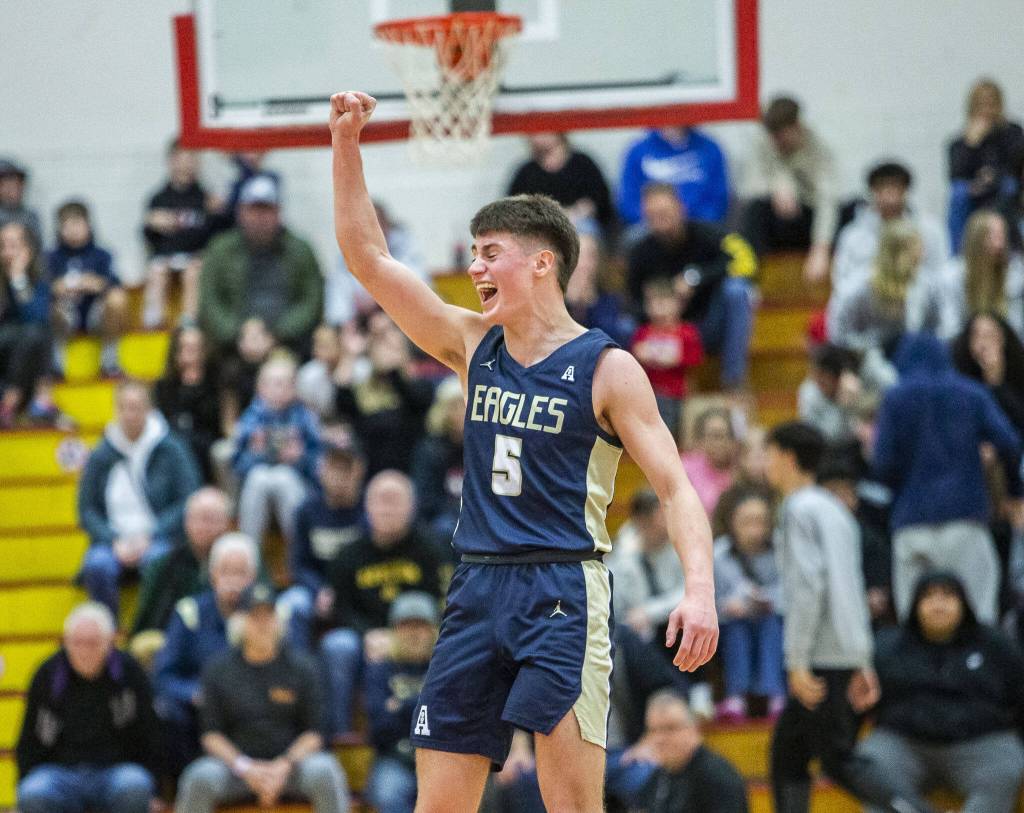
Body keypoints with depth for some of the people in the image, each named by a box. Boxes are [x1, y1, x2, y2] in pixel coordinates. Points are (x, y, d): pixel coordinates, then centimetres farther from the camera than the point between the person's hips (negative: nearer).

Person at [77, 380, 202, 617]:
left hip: (159, 538, -2)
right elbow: (87, 510, 8)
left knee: (156, 560, -37)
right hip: (113, 539, 2)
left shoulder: (171, 450, 3)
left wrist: (149, 537, -10)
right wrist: (115, 542, -8)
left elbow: (189, 504, -1)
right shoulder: (100, 456, 8)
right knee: (97, 566, -32)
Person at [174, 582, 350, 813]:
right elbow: (211, 734, 3)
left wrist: (284, 766, -15)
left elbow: (313, 733, 3)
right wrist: (244, 767, -14)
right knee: (200, 778, -31)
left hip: (291, 761, 0)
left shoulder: (301, 668, 6)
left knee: (324, 773, -31)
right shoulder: (218, 670, 6)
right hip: (236, 762, 0)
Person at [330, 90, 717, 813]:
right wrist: (347, 145, 1)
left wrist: (700, 590, -22)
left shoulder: (607, 368, -3)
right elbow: (368, 257, 10)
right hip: (478, 589, 5)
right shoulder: (474, 346, 12)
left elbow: (676, 488, -7)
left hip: (562, 590, -5)